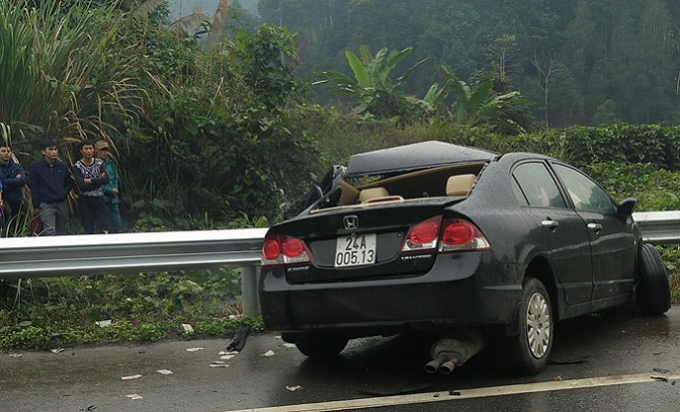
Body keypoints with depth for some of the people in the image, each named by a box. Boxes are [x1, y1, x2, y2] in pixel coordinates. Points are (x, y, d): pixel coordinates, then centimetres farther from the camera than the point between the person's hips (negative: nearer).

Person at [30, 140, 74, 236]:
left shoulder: (62, 166, 4)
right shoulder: (36, 166, -4)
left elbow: (70, 182, 19)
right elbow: (34, 187, -2)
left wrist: (64, 193, 2)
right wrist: (35, 206, -3)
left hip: (62, 203, 4)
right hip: (46, 204, -4)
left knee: (63, 232, 10)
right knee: (50, 233, -14)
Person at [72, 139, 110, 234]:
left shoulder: (99, 163, 5)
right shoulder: (77, 166, -4)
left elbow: (106, 179, -8)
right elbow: (81, 185, -17)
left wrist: (90, 181, -14)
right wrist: (98, 181, -10)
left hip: (99, 198, 2)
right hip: (85, 200, -2)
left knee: (106, 228, -3)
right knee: (89, 229, 3)